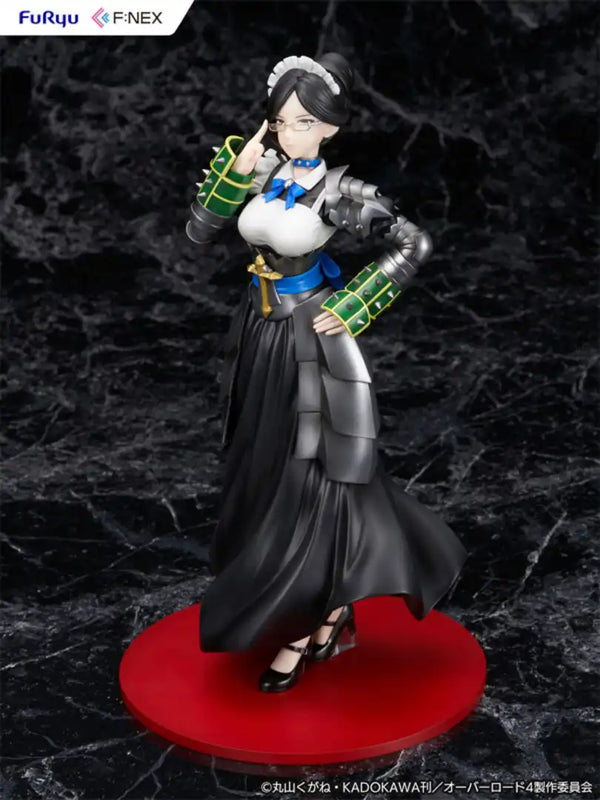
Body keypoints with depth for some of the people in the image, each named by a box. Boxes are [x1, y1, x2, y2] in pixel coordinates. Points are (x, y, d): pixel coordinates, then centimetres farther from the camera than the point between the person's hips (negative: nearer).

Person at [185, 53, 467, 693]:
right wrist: (235, 170, -12)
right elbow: (199, 232, 0)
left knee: (306, 481, 1)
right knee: (264, 478, 13)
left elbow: (415, 245, -12)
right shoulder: (261, 169, 0)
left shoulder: (339, 191, -14)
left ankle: (299, 634, 15)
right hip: (258, 335, 7)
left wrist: (350, 308, -13)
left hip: (310, 342, -6)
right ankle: (333, 617, 29)